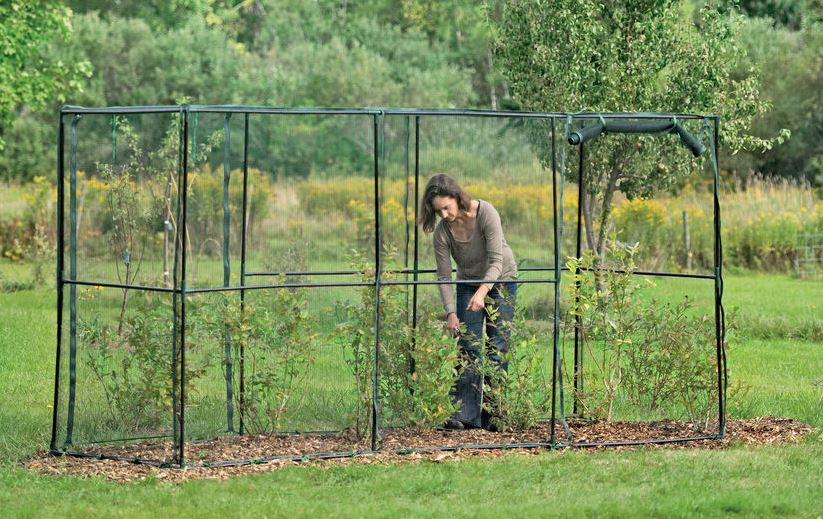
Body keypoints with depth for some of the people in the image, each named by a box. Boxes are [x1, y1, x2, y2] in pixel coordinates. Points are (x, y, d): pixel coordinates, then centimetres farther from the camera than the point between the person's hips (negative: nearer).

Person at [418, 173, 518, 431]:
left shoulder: (486, 213, -29)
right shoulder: (441, 231, -20)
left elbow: (497, 261, -32)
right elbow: (444, 276, -15)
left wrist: (483, 291, -46)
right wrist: (450, 313, -25)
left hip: (501, 280, -2)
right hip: (468, 284, 2)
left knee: (497, 348, -4)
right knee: (469, 348, -8)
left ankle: (493, 415, 1)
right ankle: (465, 414, -12)